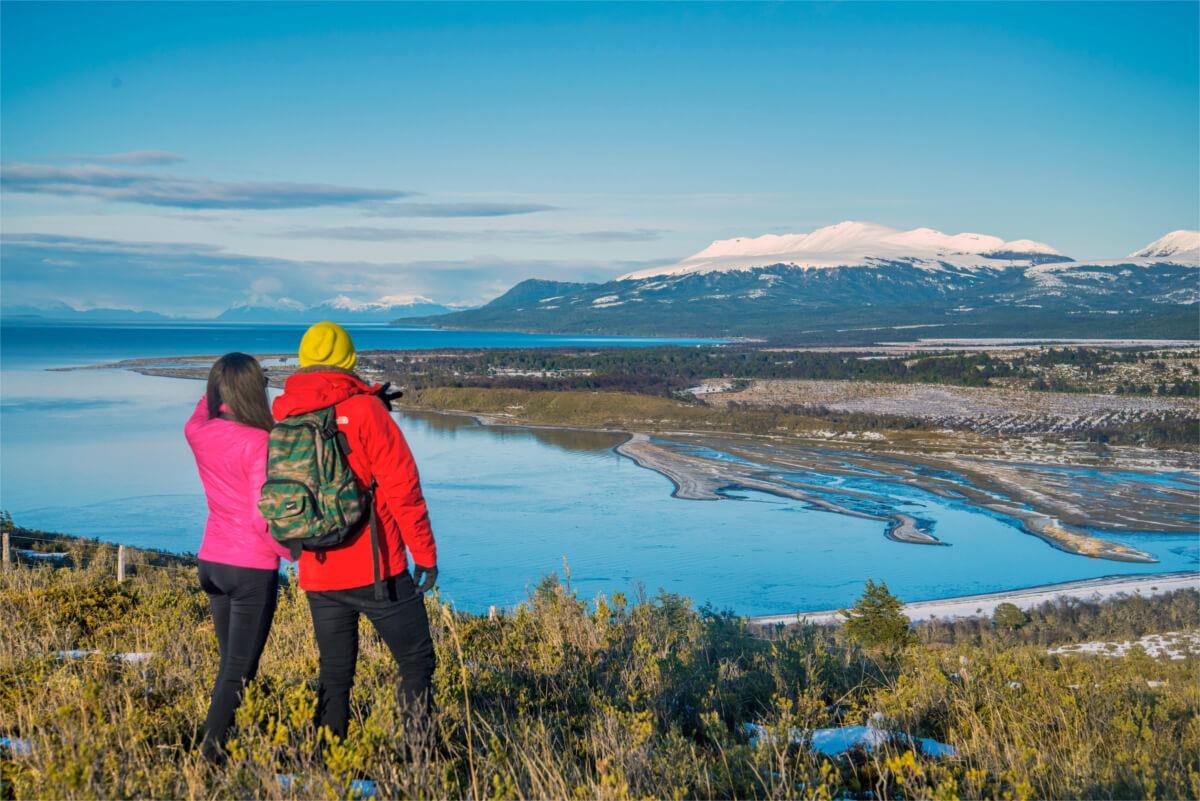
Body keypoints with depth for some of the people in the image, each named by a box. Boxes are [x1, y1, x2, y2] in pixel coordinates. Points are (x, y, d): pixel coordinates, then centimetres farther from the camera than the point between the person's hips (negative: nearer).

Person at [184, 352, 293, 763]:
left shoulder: (199, 434, -1)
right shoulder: (259, 442, -18)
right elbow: (263, 516, -20)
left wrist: (223, 380, 20)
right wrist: (295, 552, -7)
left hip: (212, 561, 7)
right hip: (253, 567, -7)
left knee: (231, 660, 19)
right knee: (240, 667, 3)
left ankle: (221, 738, 22)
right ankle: (212, 747, 2)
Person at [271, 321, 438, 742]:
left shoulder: (281, 416, 5)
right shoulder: (365, 409, -9)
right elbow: (401, 485, -11)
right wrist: (425, 552, -6)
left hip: (317, 576, 5)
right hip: (375, 570, -5)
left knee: (334, 674, 15)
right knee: (416, 660, 6)